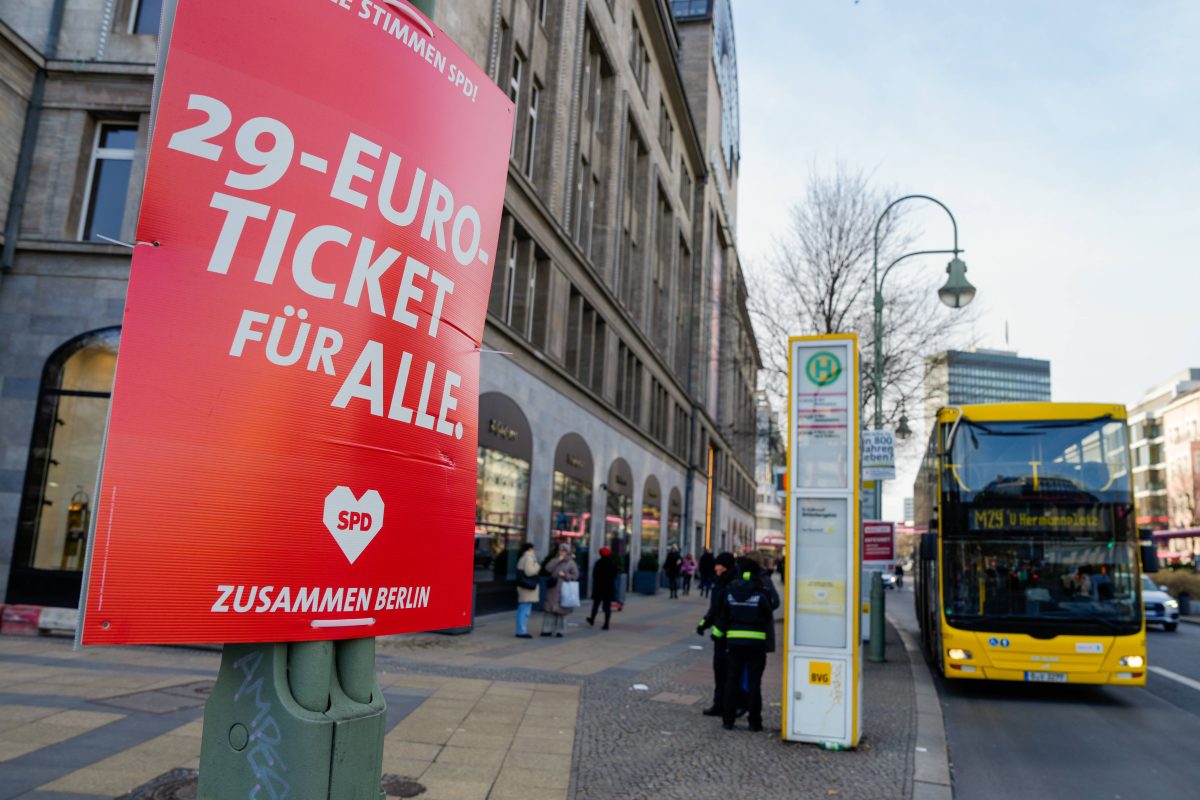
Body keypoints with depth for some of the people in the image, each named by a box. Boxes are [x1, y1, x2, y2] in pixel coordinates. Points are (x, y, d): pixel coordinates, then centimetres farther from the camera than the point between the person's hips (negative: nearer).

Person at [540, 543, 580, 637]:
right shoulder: (555, 561, 12)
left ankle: (559, 631, 6)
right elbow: (548, 569, -4)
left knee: (560, 610, -2)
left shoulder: (571, 563, 1)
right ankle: (548, 630, 7)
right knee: (549, 609, 1)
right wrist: (557, 560, -7)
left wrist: (565, 575, -13)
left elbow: (575, 576, -3)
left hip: (563, 590, -4)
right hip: (552, 589, 4)